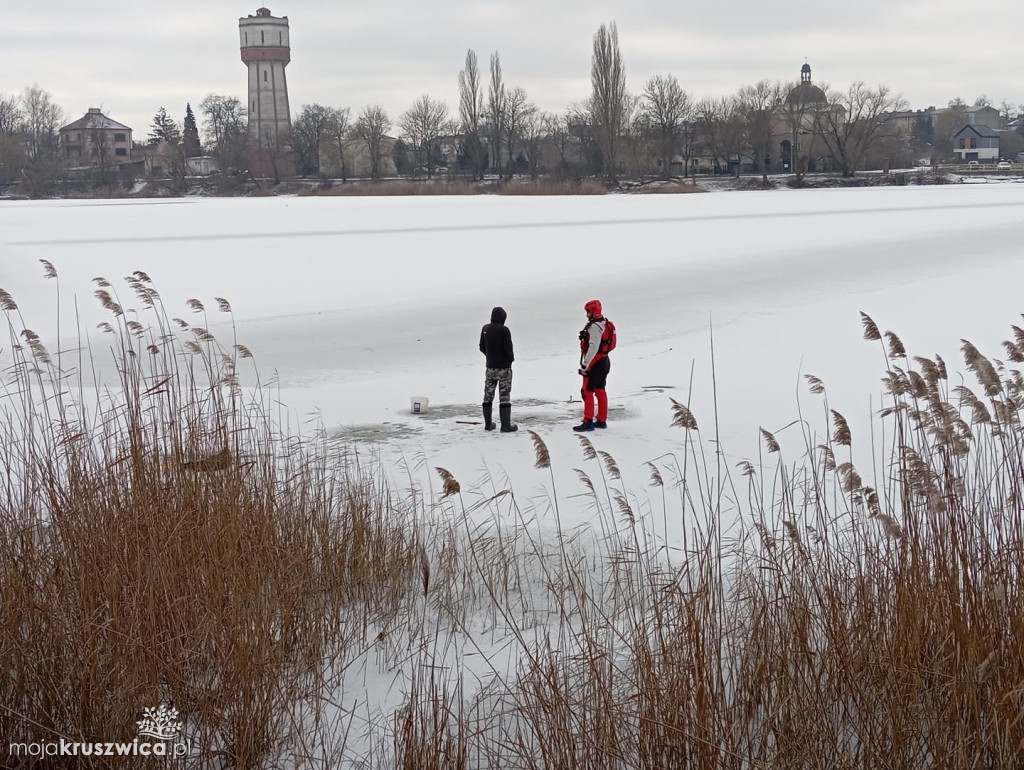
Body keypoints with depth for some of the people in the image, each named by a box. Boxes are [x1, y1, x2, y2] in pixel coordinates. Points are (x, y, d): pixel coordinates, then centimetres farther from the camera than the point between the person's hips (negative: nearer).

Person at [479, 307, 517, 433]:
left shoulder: (485, 329, 2)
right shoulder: (504, 330, -16)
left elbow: (482, 347, 9)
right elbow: (508, 348, -16)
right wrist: (511, 358, 3)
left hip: (490, 367, 5)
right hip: (504, 367, -5)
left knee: (488, 395, 13)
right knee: (505, 396, 0)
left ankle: (488, 424, 19)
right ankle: (506, 425, 0)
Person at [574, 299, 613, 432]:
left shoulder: (595, 326, -19)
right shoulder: (605, 324, 13)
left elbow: (593, 348, -26)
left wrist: (584, 365, -24)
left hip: (595, 363, -10)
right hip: (604, 361, 10)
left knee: (587, 391, -6)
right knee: (600, 391, 14)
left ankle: (588, 422, -7)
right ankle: (602, 420, 18)